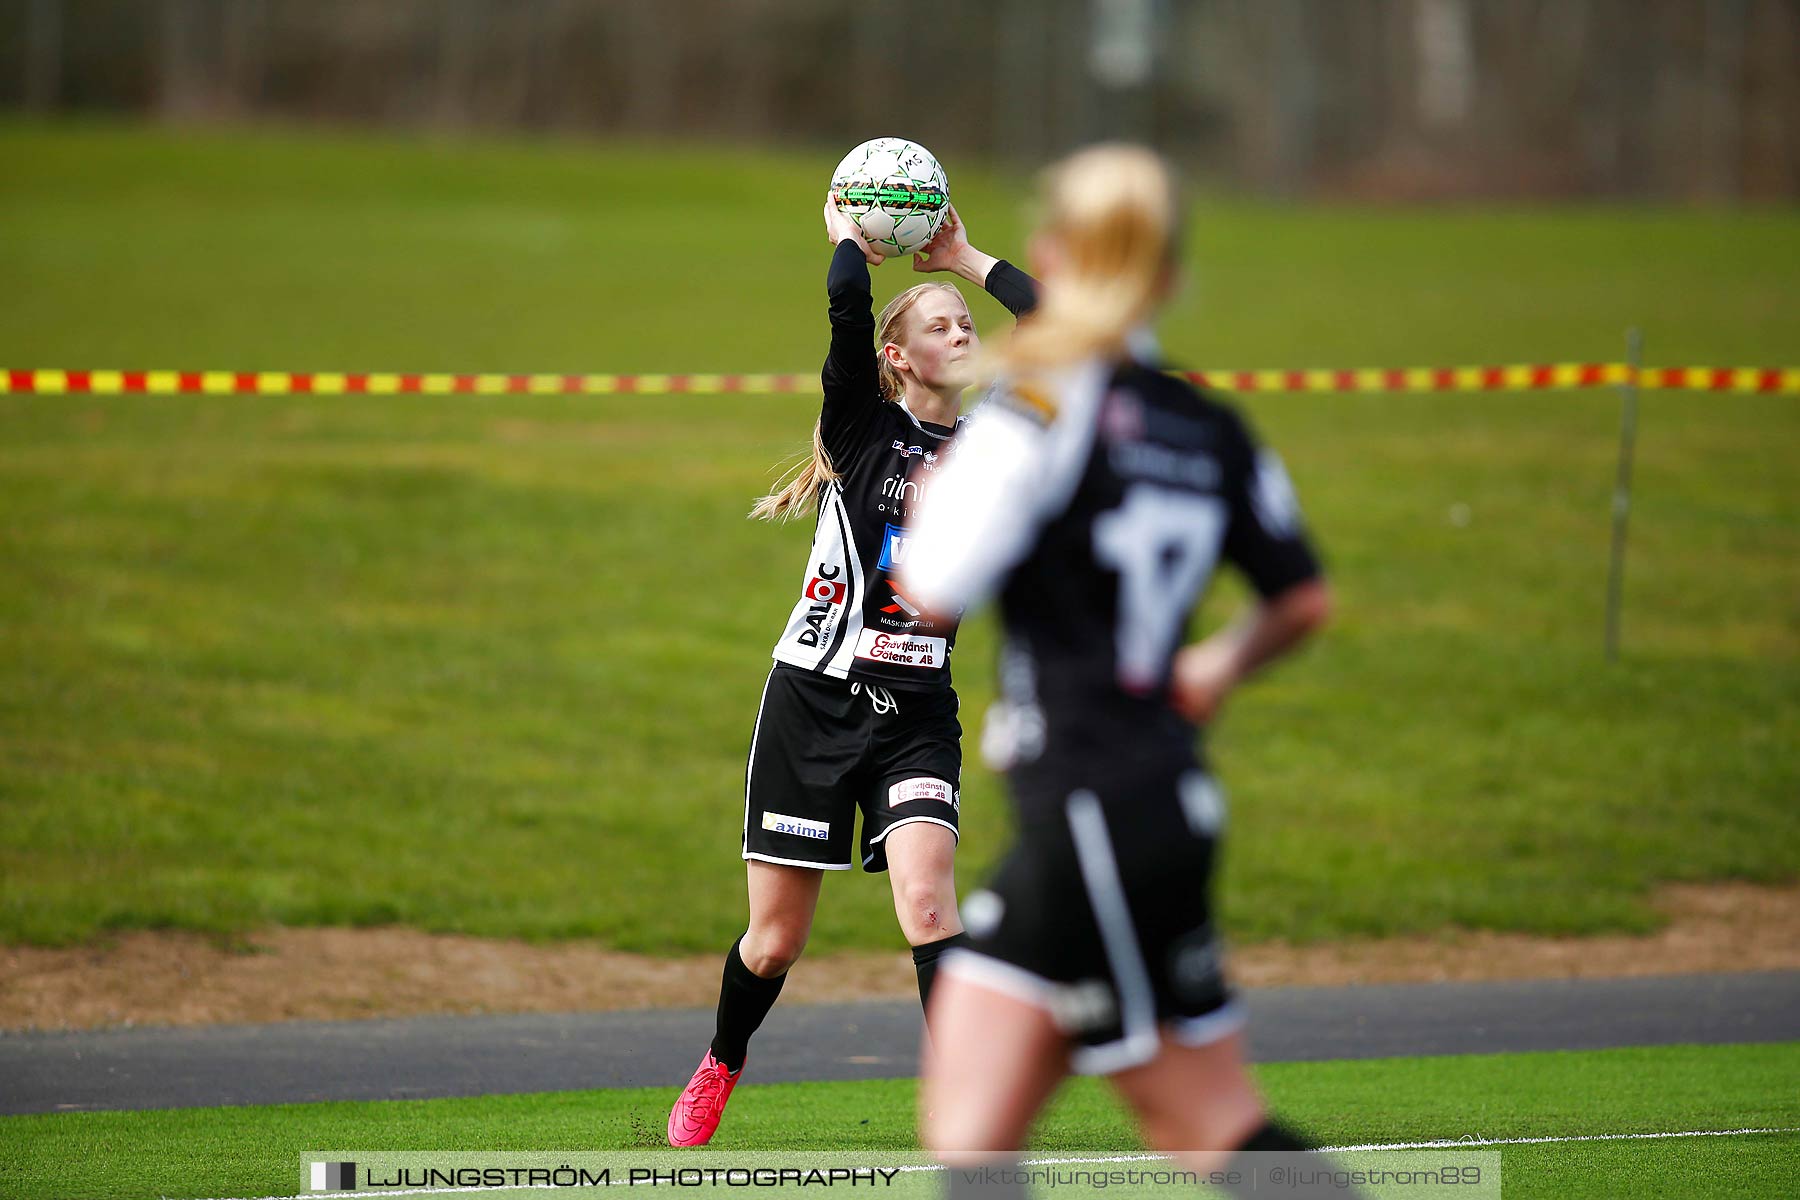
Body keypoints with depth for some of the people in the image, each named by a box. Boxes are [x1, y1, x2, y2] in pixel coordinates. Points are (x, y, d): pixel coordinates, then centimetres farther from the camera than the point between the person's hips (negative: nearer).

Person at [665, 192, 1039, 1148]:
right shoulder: (864, 429, -4)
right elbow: (846, 302, -20)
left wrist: (967, 261, 7)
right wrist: (848, 239, -1)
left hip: (917, 715, 2)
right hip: (816, 700, -2)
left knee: (927, 900, -19)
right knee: (776, 940, 7)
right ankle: (719, 1068, 35)